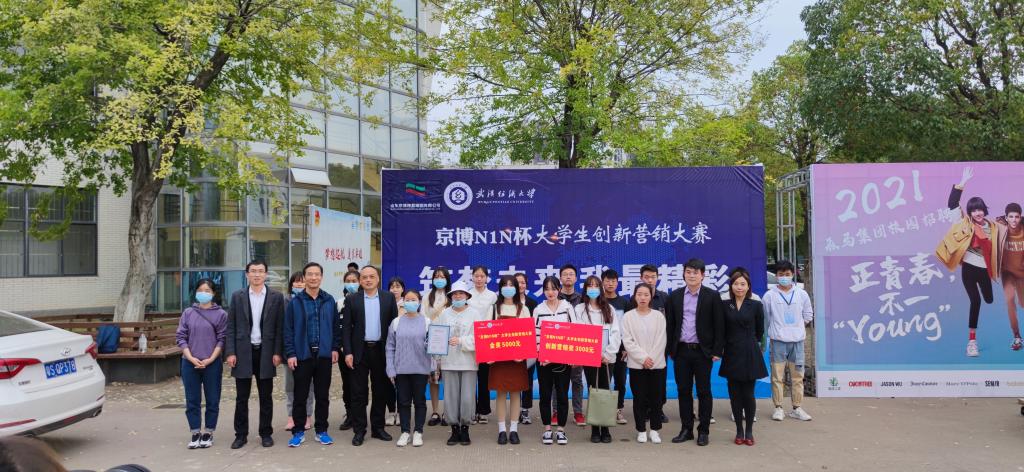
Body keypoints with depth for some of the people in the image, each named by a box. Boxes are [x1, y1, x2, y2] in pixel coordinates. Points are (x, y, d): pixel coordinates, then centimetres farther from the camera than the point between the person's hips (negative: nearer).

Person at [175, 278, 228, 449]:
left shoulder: (220, 314, -1)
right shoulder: (188, 313, 6)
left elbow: (222, 339, -2)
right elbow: (180, 337, 4)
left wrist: (210, 359, -11)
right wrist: (191, 358, -8)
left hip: (212, 364, -2)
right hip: (190, 364, 2)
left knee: (212, 400, 4)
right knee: (192, 401, 6)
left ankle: (208, 434, 15)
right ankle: (195, 434, 15)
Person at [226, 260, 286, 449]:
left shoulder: (276, 297, 2)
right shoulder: (237, 296, 5)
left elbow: (280, 327, 1)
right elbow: (231, 327, 3)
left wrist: (277, 352, -6)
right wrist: (230, 352, -5)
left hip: (266, 352, -1)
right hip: (243, 352, 1)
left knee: (266, 397, 7)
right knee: (241, 397, 6)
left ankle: (266, 433, 16)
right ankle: (241, 434, 16)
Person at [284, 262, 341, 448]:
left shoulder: (329, 301, 5)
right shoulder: (295, 302, -1)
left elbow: (335, 326, 9)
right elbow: (288, 330, -2)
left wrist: (335, 348, 1)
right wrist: (290, 354, -7)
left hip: (324, 355, 2)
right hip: (302, 355, -2)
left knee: (323, 395, 8)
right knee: (300, 395, 5)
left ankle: (321, 431, 19)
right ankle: (298, 432, 16)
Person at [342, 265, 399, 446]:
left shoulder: (389, 298, 5)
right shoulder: (352, 300, 3)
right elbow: (346, 328, 1)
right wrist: (348, 352, -7)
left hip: (381, 351, 1)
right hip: (360, 351, -1)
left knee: (381, 391, 8)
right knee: (359, 392, 2)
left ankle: (378, 427, 20)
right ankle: (359, 430, 10)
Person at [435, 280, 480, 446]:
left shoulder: (474, 314, 1)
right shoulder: (444, 314, 8)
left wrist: (461, 341, -17)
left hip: (468, 362, -2)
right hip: (449, 362, 2)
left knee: (468, 397, -2)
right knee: (450, 396, 4)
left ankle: (465, 429, 15)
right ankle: (454, 429, 17)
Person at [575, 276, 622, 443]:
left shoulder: (609, 309, 11)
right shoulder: (580, 309, 6)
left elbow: (616, 333, 4)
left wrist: (608, 353, -8)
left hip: (607, 358, 1)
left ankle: (605, 429, 5)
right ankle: (595, 430, 6)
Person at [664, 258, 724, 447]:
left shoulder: (712, 296, -2)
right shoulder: (675, 296, 6)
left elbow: (718, 325, -3)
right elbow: (670, 324, 8)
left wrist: (717, 351, -7)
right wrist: (670, 349, 4)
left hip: (702, 351, -3)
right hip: (681, 351, 3)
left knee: (703, 391, 4)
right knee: (683, 390, 8)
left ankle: (703, 431, 13)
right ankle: (686, 429, 18)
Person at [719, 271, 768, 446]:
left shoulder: (756, 305, 0)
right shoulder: (725, 306, 3)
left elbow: (760, 331, 10)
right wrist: (722, 347, 8)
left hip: (750, 355, -1)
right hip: (732, 355, 2)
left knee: (748, 394, -1)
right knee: (735, 394, 5)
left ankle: (749, 431, 14)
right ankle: (739, 431, 17)